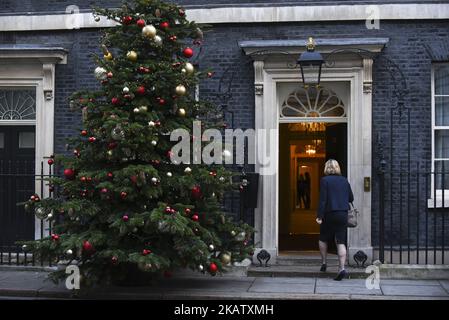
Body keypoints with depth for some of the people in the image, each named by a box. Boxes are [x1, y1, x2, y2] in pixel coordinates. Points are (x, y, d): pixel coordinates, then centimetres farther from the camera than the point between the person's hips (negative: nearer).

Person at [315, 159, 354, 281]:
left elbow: (323, 199, -11)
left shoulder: (325, 180, -6)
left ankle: (324, 263, 20)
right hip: (343, 214, 3)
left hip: (330, 214, -3)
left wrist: (319, 216, -10)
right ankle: (342, 268, -9)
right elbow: (351, 198, 13)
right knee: (341, 242, 1)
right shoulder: (344, 180, 8)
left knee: (323, 239, 18)